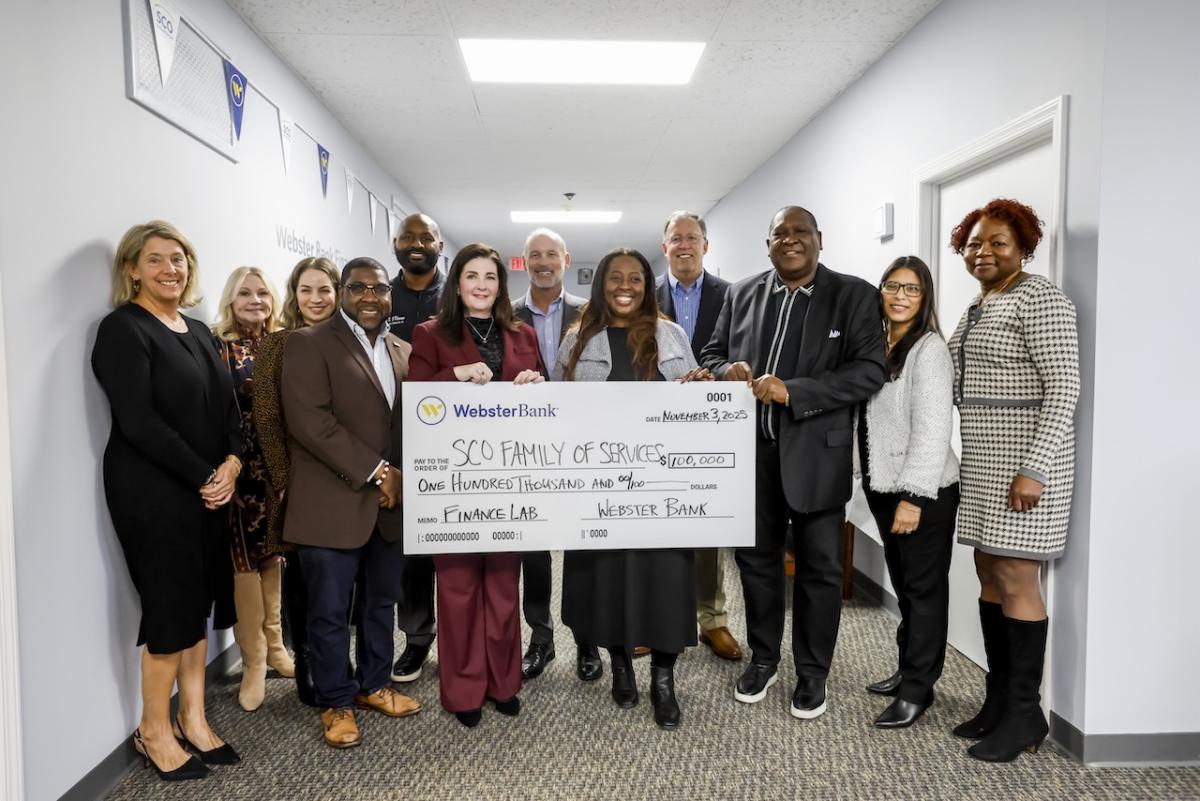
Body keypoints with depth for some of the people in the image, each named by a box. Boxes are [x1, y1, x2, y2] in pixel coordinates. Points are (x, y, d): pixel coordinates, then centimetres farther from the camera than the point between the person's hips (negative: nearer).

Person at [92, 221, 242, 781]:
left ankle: (192, 718, 26)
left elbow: (227, 404, 11)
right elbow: (138, 420, -17)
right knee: (172, 606, 0)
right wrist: (204, 477, -15)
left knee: (200, 601, 12)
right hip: (152, 491, -7)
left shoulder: (197, 331, 13)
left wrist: (232, 462, -8)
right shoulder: (122, 328, -8)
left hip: (209, 488, 7)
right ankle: (154, 732, 18)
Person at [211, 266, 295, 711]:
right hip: (241, 468, -4)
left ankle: (274, 646, 28)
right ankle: (254, 662, 12)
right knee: (246, 561, 1)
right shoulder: (217, 345, -5)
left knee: (274, 554, 14)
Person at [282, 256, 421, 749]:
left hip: (390, 501, 6)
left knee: (381, 602, 17)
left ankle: (373, 685, 35)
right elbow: (309, 420, -16)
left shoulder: (403, 351, 12)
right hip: (333, 503, -5)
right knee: (330, 612, 6)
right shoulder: (308, 343, -6)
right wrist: (374, 471, -18)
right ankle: (336, 702, 23)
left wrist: (400, 477, -4)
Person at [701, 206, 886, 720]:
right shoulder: (742, 294, 9)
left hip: (815, 452, -3)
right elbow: (712, 353, 15)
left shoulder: (854, 296, -3)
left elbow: (869, 371, -12)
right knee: (756, 559, 14)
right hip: (751, 450, 3)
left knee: (819, 567, 7)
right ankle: (762, 659, 33)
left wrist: (793, 391, -22)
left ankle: (813, 673, 26)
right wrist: (727, 371, -10)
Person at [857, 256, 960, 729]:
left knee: (925, 588, 5)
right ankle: (909, 670, 31)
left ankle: (918, 689, 15)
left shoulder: (929, 349, -13)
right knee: (903, 584, 17)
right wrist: (876, 485, 10)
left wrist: (914, 496, -21)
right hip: (884, 487, 7)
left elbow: (932, 429, -19)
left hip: (924, 493, -7)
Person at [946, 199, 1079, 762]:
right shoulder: (978, 307, 15)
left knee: (1016, 579, -4)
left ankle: (1025, 713, 9)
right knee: (990, 576, 11)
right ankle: (998, 699, 22)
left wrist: (1035, 469, -23)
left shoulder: (1038, 299, -11)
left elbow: (1064, 389, -17)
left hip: (1024, 460, -9)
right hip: (984, 461, 9)